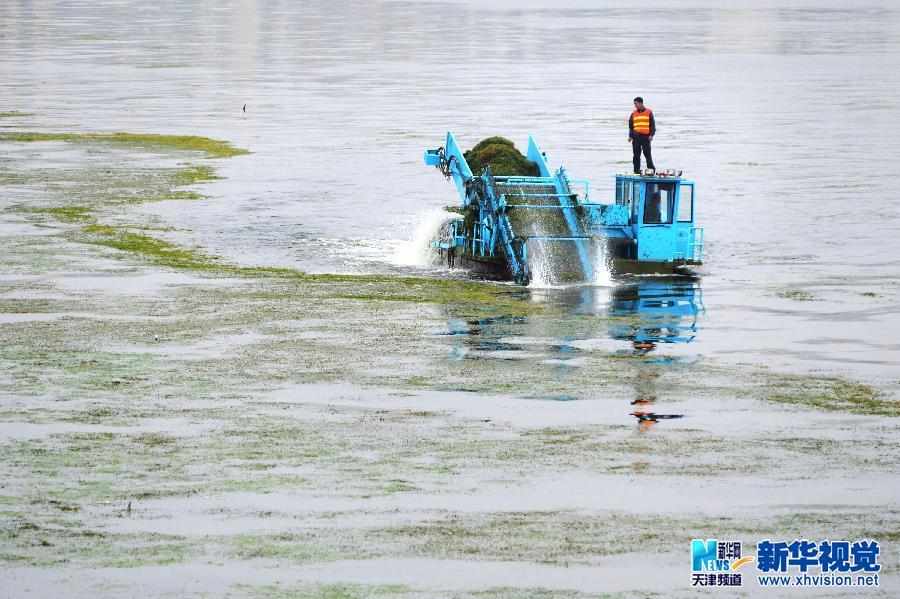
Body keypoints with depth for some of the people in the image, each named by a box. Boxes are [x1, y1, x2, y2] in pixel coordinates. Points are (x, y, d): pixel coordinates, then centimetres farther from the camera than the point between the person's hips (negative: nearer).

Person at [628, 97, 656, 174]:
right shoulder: (634, 114, 12)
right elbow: (630, 126, 15)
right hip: (636, 137, 3)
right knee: (636, 155, 2)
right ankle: (637, 170, 7)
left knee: (647, 154, -2)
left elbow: (652, 124, 3)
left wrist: (651, 135, -6)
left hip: (646, 136, -3)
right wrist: (630, 136, 7)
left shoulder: (649, 112, 4)